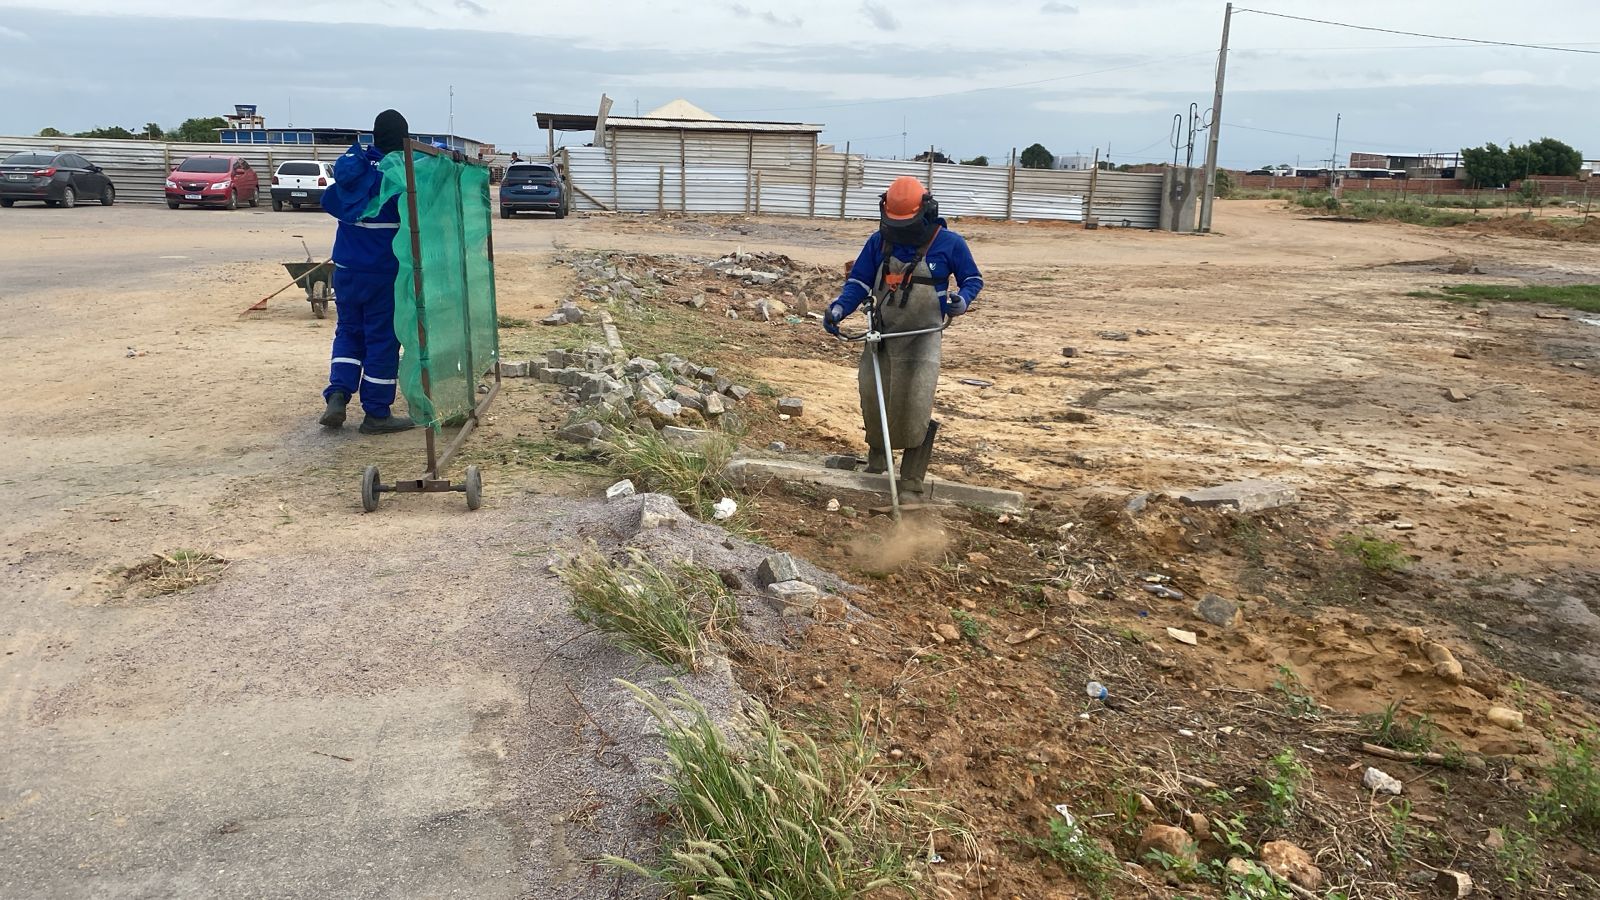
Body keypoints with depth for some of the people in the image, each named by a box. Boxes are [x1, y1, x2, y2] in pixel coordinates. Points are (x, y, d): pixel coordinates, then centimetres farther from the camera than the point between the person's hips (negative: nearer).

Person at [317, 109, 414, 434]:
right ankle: (376, 413, 8)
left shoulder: (350, 166, 6)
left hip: (346, 268, 5)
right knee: (383, 338, 3)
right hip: (385, 271, -5)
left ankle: (337, 396, 3)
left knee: (349, 331, 18)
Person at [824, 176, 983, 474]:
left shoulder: (950, 243, -6)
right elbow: (859, 281, 5)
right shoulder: (879, 242, 1)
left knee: (913, 404, -14)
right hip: (881, 334, 4)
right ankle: (876, 455, 27)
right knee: (871, 396, 6)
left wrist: (962, 299, -17)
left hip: (922, 338, -4)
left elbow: (973, 279, 5)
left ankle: (913, 471, 7)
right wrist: (839, 308, -12)